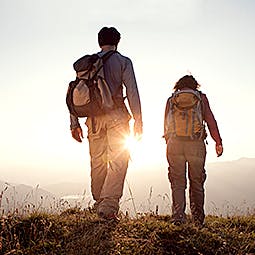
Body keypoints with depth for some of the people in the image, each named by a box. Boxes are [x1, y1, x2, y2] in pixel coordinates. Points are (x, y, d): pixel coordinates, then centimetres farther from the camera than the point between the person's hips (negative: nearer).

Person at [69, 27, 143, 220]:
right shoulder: (123, 61, 4)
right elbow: (132, 92, -5)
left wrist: (74, 123, 10)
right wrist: (138, 121, -4)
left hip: (94, 116, 4)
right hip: (116, 114, -4)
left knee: (97, 162, 12)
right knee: (118, 160, -3)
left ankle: (99, 203, 19)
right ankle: (109, 203, -16)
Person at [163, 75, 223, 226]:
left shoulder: (171, 100, 15)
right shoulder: (201, 97, 11)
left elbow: (166, 125, 17)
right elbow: (210, 120, 3)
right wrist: (218, 142, 5)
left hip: (174, 143, 1)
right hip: (196, 144, -1)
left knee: (177, 182, 6)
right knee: (197, 182, 10)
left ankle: (178, 215, -7)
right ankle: (198, 219, 13)